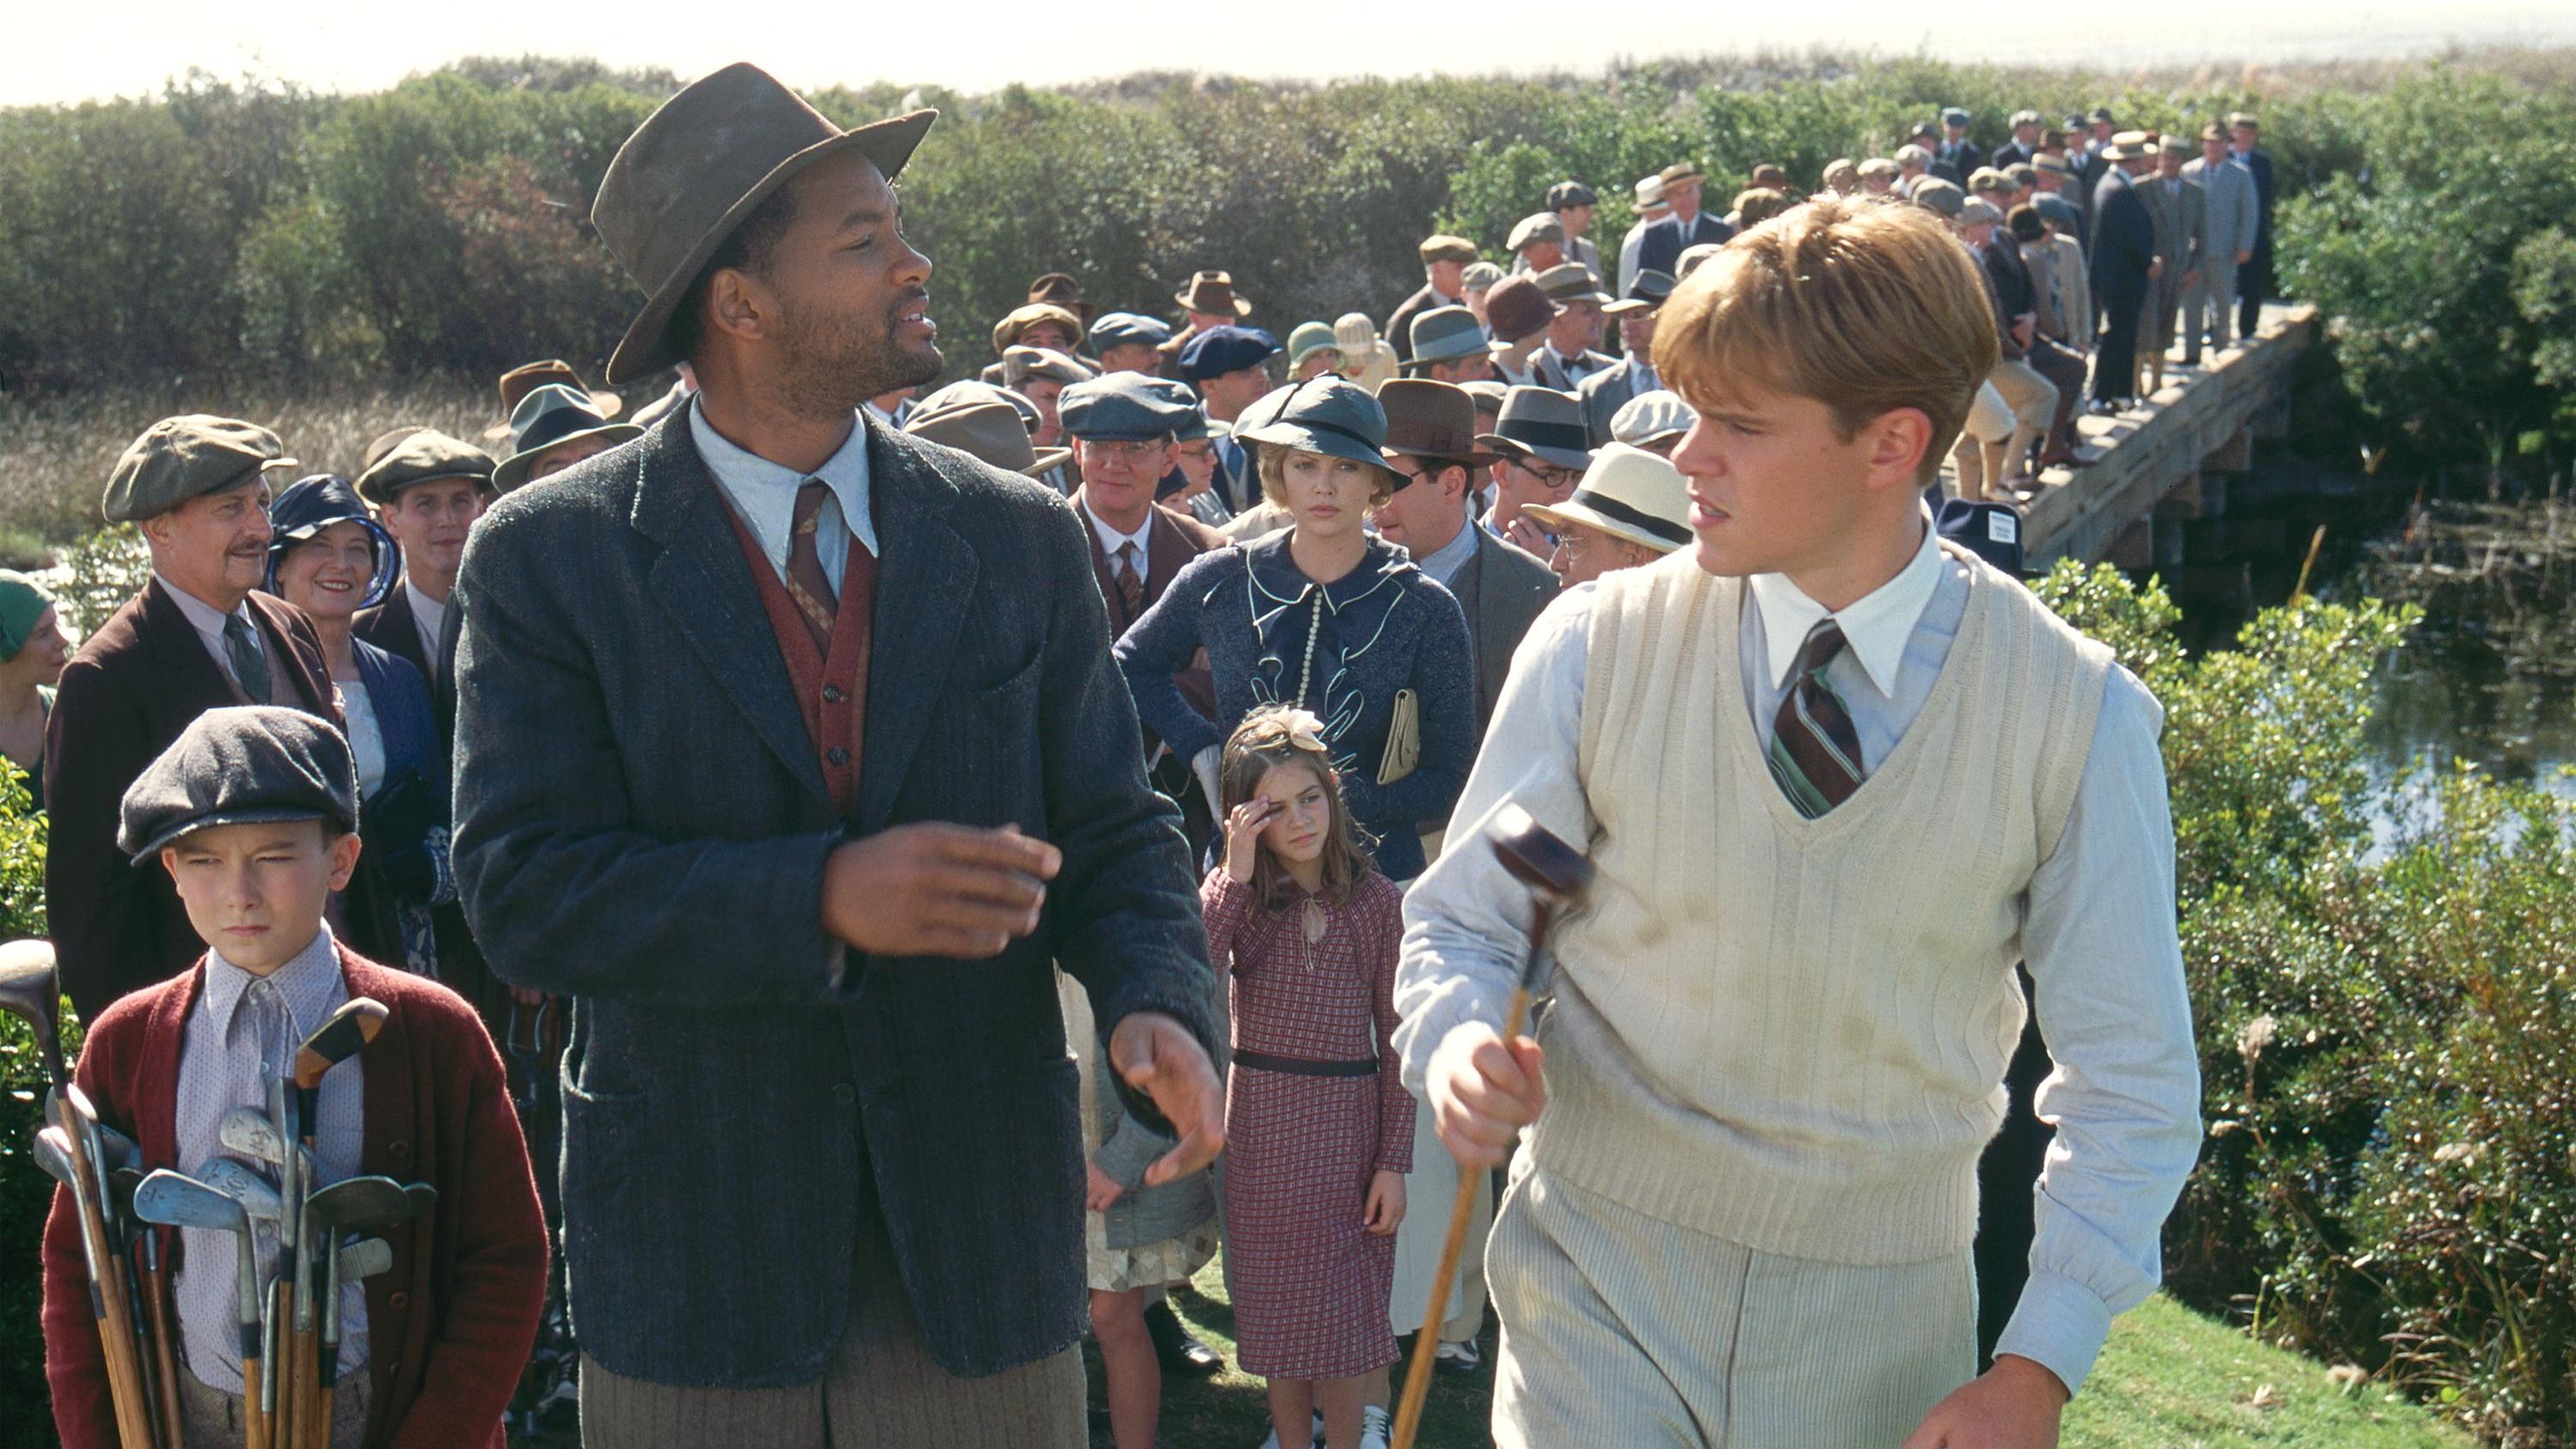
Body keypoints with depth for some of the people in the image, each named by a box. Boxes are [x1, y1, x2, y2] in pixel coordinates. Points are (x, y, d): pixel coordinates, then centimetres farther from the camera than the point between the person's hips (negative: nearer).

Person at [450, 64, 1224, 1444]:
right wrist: (820, 897, -26)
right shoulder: (547, 559, -5)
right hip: (691, 1260, -2)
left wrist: (1158, 1005, -16)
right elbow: (525, 890, -13)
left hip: (982, 1246, 3)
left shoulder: (1023, 540, 4)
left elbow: (1113, 830, 5)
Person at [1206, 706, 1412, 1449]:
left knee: (1345, 1313, 6)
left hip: (1348, 1121, -1)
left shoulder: (1375, 899, -4)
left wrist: (1394, 1161, -3)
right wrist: (1235, 877, -22)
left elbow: (1395, 1040, -1)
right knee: (1277, 1311, 11)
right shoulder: (1236, 894, -2)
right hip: (1260, 1124, 1)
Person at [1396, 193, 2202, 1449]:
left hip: (1878, 1325, 1)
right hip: (1600, 1289, 0)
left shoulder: (2079, 715, -10)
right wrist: (1462, 1043, -21)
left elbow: (2132, 1086, -4)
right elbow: (1462, 925, 2)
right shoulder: (1595, 649, -9)